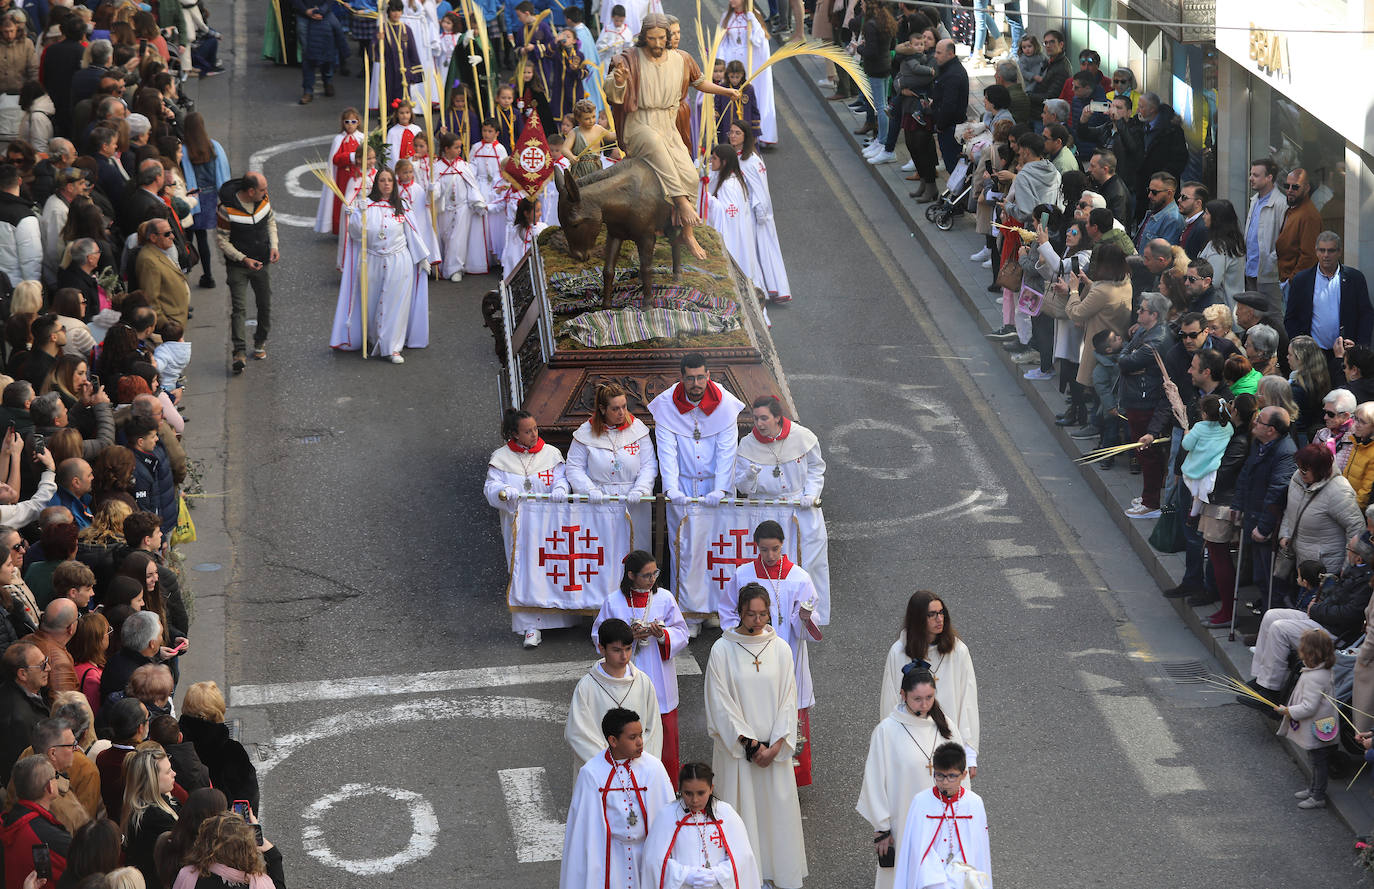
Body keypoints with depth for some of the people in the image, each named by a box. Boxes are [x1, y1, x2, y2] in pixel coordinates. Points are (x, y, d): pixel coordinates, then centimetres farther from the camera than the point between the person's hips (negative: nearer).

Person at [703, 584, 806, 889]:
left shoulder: (780, 650, 3)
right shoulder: (722, 650, -4)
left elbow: (788, 701, 3)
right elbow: (721, 704, -6)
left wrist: (775, 746, -8)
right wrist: (750, 744, -12)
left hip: (775, 748, 2)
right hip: (735, 748, -2)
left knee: (778, 806, 4)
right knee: (742, 810, -2)